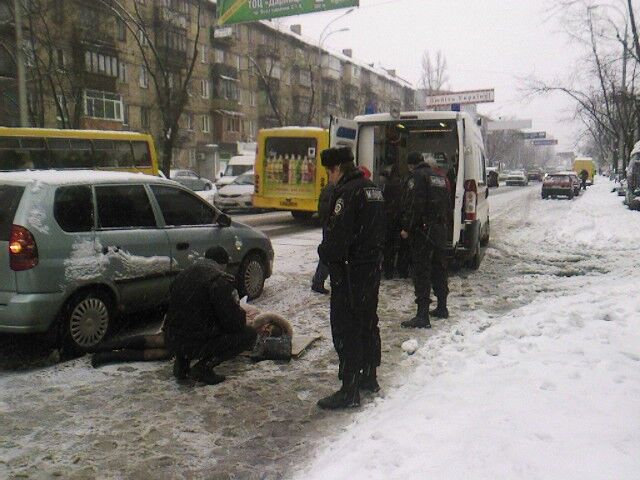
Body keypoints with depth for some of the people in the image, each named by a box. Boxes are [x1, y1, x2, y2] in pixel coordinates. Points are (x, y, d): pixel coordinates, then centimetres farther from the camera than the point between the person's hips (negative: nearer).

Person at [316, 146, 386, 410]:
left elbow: (336, 237, -24)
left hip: (349, 272, -10)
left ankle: (349, 391, 3)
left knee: (346, 328, -3)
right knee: (368, 323, 19)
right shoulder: (373, 189, 12)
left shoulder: (347, 193, -18)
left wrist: (324, 253, -4)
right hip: (372, 268, 10)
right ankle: (369, 378, 33)